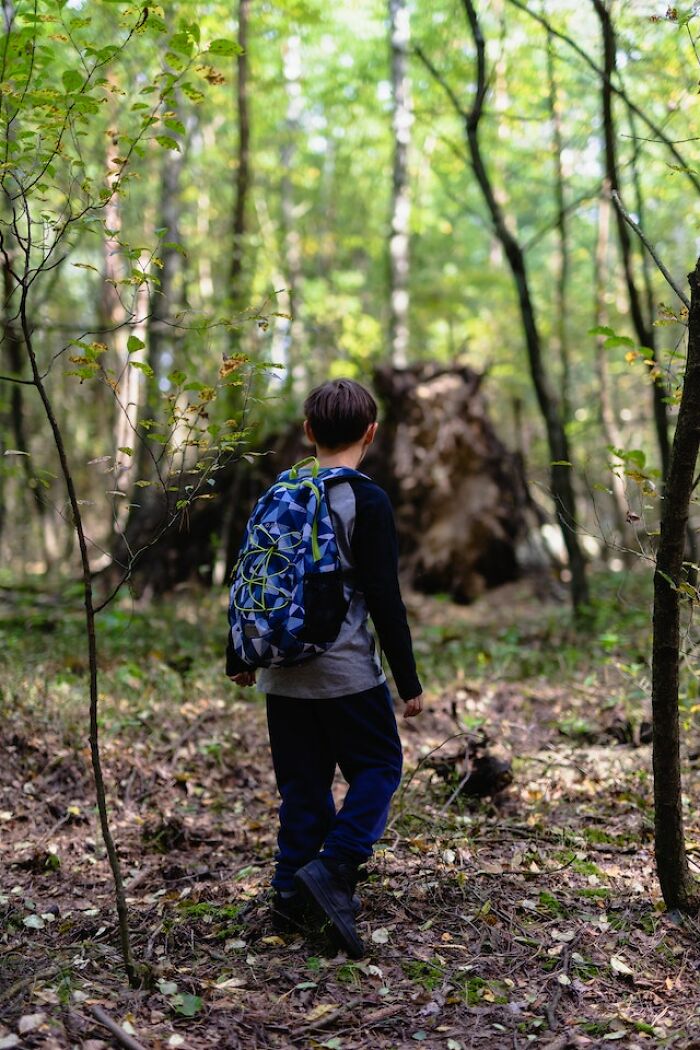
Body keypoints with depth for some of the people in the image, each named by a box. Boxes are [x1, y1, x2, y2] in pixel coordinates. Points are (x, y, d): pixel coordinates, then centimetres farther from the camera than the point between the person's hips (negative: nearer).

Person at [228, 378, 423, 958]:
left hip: (283, 671, 6)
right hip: (346, 671, -5)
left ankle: (291, 892, 15)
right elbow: (384, 598, -12)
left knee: (303, 781, 14)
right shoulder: (367, 501, -10)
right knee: (378, 767, 9)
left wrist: (240, 657, 23)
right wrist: (409, 680, -6)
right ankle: (331, 868, -7)